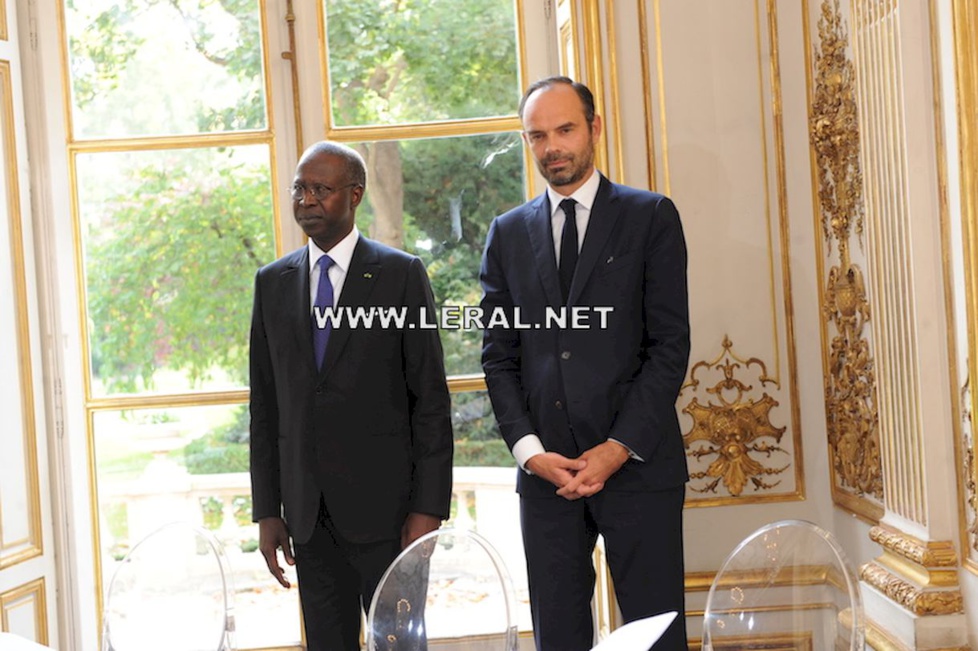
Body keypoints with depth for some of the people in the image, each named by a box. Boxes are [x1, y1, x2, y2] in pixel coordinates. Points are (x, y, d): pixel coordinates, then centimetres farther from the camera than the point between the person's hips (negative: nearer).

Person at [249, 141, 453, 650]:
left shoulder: (401, 274, -1)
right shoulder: (272, 282, 11)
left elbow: (430, 398, -4)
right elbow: (264, 403, 11)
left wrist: (428, 508, -10)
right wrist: (266, 510, 6)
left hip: (382, 502, -4)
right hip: (307, 510, 4)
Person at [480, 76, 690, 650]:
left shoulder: (651, 217, 3)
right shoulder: (508, 233, 13)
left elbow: (670, 344, -3)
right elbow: (499, 355, 10)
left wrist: (619, 448, -10)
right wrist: (529, 449, -5)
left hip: (637, 464, -3)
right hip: (545, 470, 3)